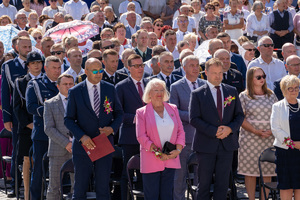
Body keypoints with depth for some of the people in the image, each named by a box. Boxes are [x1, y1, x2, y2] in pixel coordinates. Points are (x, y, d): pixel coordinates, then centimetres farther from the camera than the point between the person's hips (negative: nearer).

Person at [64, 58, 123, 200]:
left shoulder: (110, 89, 4)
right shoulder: (75, 92, -3)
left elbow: (119, 113, 11)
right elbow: (68, 119, -2)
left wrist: (112, 128, -9)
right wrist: (82, 136, -17)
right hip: (83, 145, -2)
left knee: (103, 187, 5)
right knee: (80, 188, 4)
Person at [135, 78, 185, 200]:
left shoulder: (172, 109, 13)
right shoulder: (142, 112, 2)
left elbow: (180, 131, 11)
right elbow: (141, 136, -5)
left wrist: (178, 149, -7)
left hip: (170, 160, 3)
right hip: (151, 162, -3)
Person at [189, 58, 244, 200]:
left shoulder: (232, 91, 10)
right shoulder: (197, 94, -1)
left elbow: (239, 115, 11)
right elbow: (194, 119, -8)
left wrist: (230, 128, -9)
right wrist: (214, 131, -16)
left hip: (227, 144, 3)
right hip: (206, 144, -3)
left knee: (223, 182, 5)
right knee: (204, 182, 2)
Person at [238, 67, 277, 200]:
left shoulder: (271, 95, 11)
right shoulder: (244, 96, 1)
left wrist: (272, 130, -7)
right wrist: (256, 131, -14)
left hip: (269, 139, 3)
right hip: (250, 138, -3)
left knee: (267, 171, 1)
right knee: (250, 171, -2)